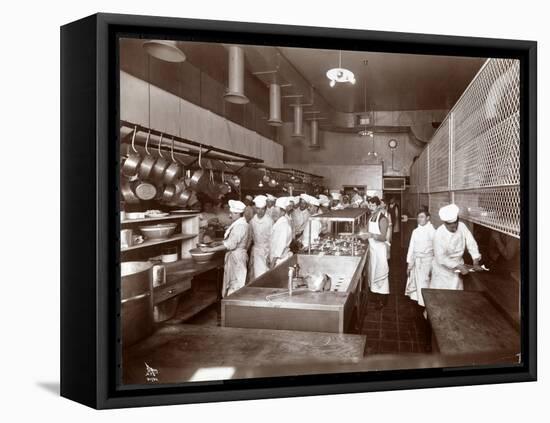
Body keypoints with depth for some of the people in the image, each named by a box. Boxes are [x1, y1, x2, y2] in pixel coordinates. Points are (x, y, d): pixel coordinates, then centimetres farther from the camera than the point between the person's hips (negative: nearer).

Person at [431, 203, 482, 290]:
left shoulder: (462, 226, -11)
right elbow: (441, 258, -25)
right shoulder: (439, 234, -24)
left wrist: (476, 263, -15)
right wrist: (459, 267, -26)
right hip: (443, 267, -4)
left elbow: (471, 243, -7)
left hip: (458, 264, 4)